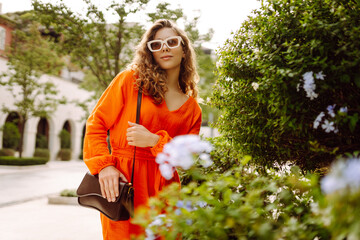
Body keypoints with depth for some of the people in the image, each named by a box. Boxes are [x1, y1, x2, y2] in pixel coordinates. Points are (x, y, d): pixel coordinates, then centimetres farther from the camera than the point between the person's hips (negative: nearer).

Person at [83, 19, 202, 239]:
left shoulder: (192, 108, 10)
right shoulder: (130, 80, 2)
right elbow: (96, 124, 1)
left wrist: (154, 141, -13)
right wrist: (104, 166, -12)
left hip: (163, 190, 3)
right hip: (122, 183, -3)